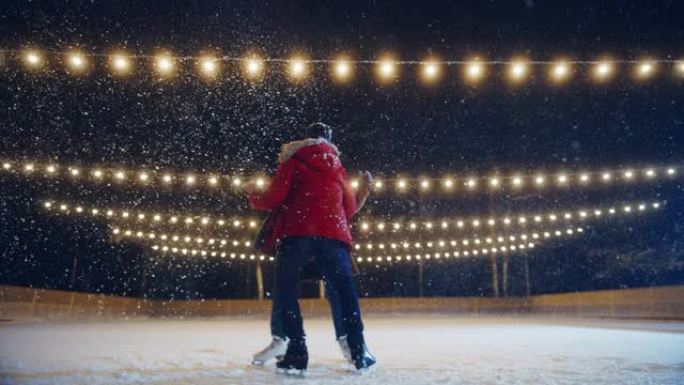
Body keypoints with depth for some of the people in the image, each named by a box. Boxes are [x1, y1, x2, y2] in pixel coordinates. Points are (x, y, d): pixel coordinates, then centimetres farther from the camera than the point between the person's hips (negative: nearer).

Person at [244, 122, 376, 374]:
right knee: (345, 292, 13)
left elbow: (274, 199, 4)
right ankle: (359, 352, 8)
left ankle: (297, 354, -1)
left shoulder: (293, 160, 13)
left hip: (296, 233, -2)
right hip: (332, 235, 3)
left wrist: (253, 196, 24)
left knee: (286, 293, 8)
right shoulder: (338, 167, 23)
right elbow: (349, 209, 21)